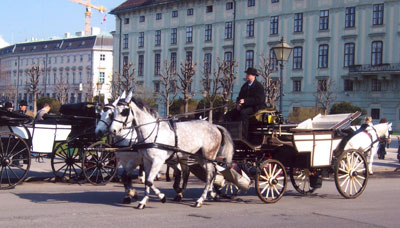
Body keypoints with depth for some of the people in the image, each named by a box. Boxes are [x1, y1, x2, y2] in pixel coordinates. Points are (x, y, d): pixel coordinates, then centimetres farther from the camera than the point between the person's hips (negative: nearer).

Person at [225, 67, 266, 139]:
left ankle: (244, 136, -37)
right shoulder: (245, 86, 17)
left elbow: (258, 99, -19)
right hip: (245, 107, 8)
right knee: (229, 114, -9)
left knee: (243, 112, -37)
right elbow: (239, 97, 21)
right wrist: (238, 104, -3)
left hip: (257, 107, -8)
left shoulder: (259, 86, -7)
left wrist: (245, 101, -23)